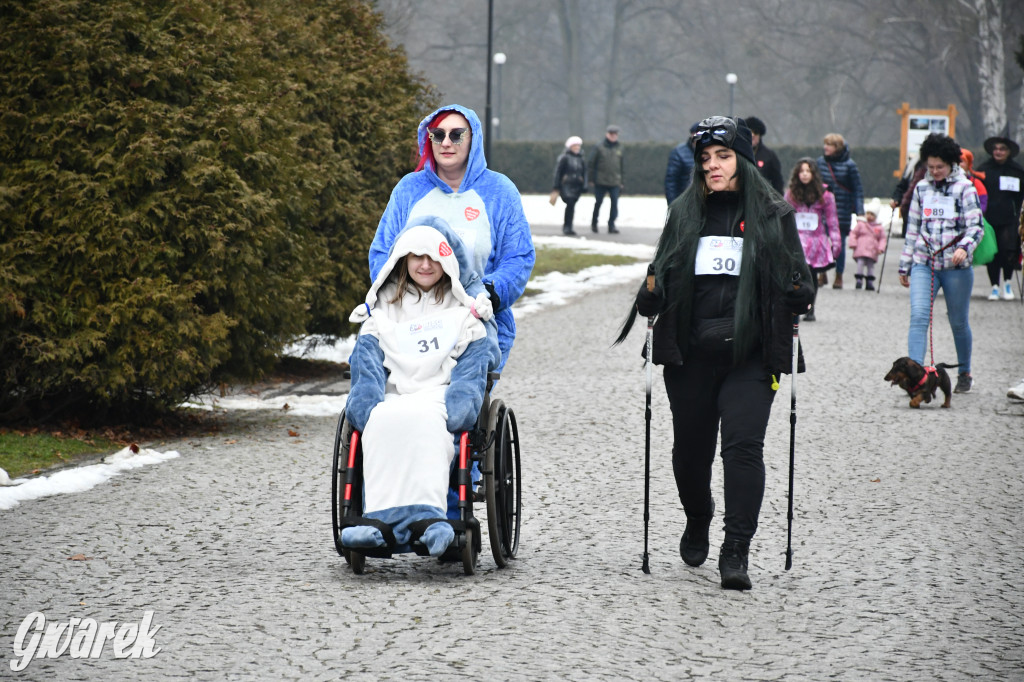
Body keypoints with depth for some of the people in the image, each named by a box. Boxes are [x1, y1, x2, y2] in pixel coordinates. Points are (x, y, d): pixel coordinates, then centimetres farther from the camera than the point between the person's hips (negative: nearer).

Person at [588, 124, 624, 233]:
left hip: (615, 182, 2)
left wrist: (621, 181, 15)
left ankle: (611, 225, -2)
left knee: (615, 203, -7)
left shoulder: (619, 148, 9)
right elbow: (591, 163, 1)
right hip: (600, 182, -2)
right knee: (598, 203, 7)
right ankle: (594, 223, 25)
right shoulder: (599, 148, -2)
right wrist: (590, 179, -2)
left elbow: (622, 165, 16)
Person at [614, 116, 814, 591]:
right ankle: (698, 520, 40)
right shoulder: (684, 213, 11)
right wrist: (649, 301, -3)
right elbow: (663, 276, 17)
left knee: (743, 444, -15)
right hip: (690, 355, 3)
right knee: (689, 450, 10)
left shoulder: (773, 214, 4)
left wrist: (799, 295, -14)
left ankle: (735, 552, -13)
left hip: (750, 356, -3)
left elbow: (797, 281, 8)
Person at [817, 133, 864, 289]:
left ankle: (839, 277, 15)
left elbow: (857, 189, -2)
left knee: (840, 242, 4)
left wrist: (859, 210, -8)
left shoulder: (849, 165, -5)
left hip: (842, 210, -2)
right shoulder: (820, 162, 4)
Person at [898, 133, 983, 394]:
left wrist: (964, 247, -28)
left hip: (956, 266, -3)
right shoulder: (921, 188, 10)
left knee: (959, 323, 9)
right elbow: (912, 228, 17)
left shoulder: (964, 188, -3)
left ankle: (965, 374, 28)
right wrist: (905, 265, 18)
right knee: (919, 316, -15)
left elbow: (976, 226, -8)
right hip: (923, 265, 3)